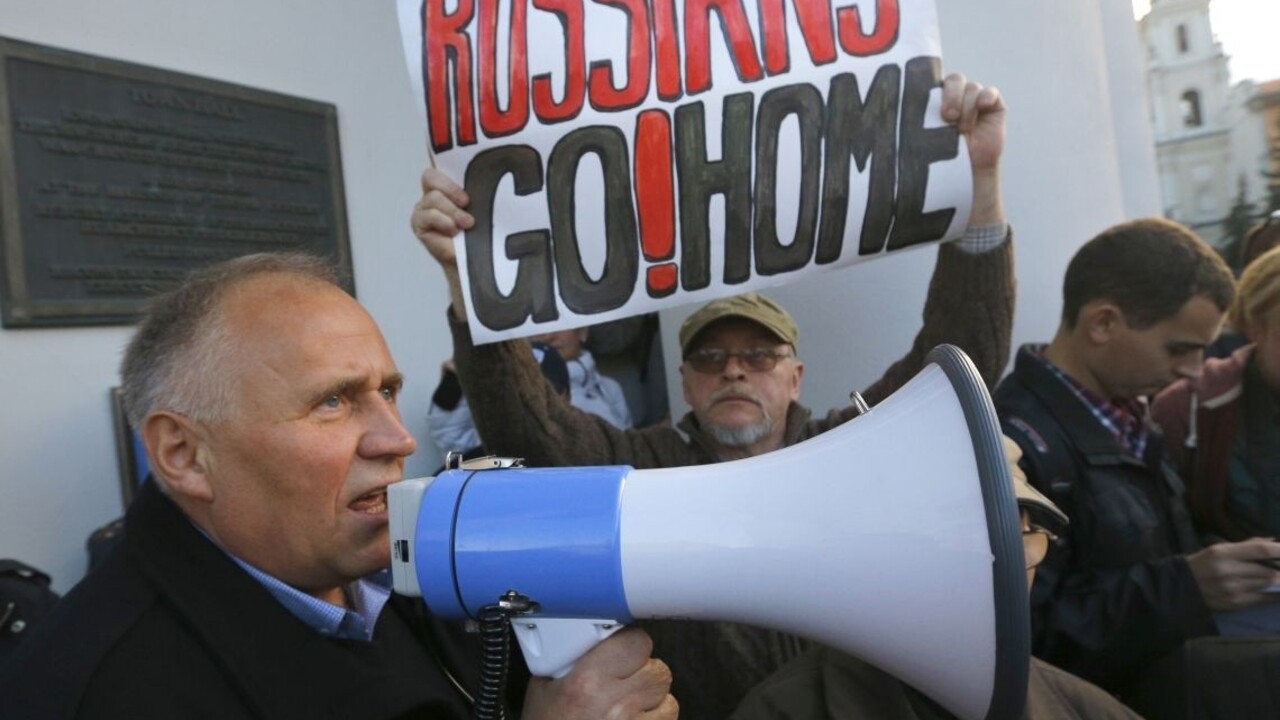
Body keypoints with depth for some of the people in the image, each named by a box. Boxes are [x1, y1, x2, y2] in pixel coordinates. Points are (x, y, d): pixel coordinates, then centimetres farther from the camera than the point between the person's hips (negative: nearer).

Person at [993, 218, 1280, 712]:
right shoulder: (1017, 446, -23)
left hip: (1173, 680, 8)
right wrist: (1182, 588, -24)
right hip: (1106, 702, -8)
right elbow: (1022, 639, -26)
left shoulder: (1122, 419, 7)